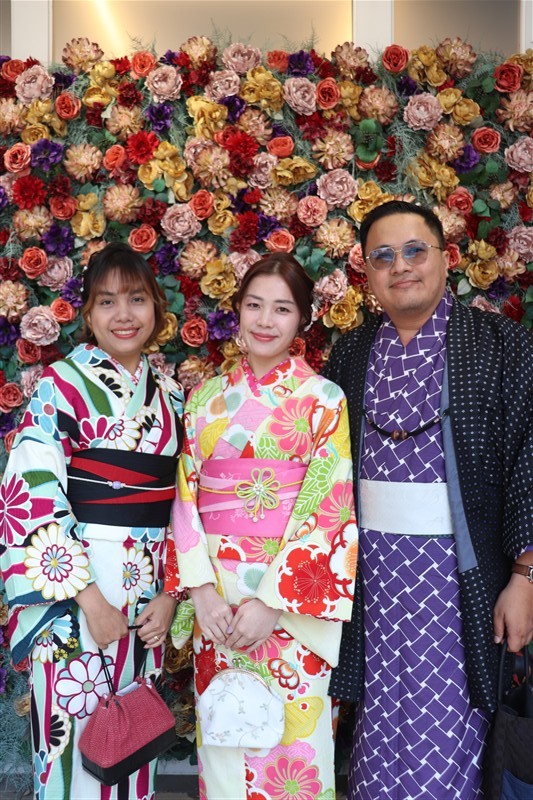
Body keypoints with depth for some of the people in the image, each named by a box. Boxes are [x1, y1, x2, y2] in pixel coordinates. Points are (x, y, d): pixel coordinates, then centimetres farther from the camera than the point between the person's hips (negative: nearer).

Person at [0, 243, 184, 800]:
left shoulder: (169, 395, 8)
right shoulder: (60, 385, -6)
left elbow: (183, 501, 9)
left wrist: (171, 594, 0)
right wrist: (88, 596, -16)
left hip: (149, 594, 4)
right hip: (73, 590, -4)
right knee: (75, 735, 4)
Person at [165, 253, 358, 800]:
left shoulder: (323, 399, -3)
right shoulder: (206, 398, 7)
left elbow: (330, 509, -8)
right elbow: (185, 497, 5)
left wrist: (272, 600, -14)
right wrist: (200, 588, -7)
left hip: (293, 598, -3)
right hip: (216, 592, 3)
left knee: (291, 732, 5)